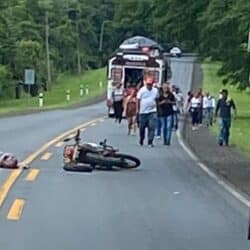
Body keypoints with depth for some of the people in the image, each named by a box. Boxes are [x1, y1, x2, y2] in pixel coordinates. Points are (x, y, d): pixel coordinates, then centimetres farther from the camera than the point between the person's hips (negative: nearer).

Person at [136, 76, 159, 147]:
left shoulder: (155, 90, 4)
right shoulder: (142, 90, -4)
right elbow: (138, 100, -1)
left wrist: (156, 106, 12)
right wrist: (137, 109, -3)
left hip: (152, 112, 1)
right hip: (143, 112, -1)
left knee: (152, 127, -11)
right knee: (142, 128, 9)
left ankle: (150, 142, -8)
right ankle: (141, 141, 28)